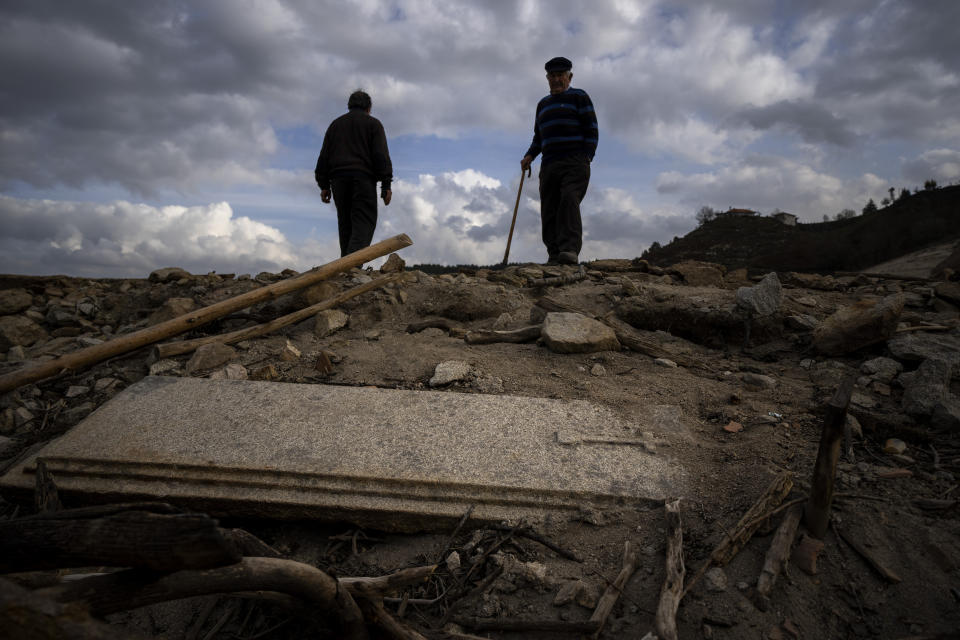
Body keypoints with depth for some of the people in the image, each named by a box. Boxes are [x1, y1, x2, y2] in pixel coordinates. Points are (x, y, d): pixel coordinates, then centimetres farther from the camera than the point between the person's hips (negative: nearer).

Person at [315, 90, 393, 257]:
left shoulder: (335, 124, 22)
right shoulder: (373, 123, 9)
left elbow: (324, 156, 15)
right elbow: (381, 154, -4)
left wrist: (324, 185, 14)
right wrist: (386, 184, -7)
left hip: (339, 180, 5)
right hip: (363, 178, -4)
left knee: (345, 224, 9)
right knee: (364, 223, -10)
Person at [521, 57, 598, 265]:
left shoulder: (579, 97, 8)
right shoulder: (543, 104, 25)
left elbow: (592, 130, 0)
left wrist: (586, 158, -12)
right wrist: (529, 156, 11)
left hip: (574, 163, -6)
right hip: (549, 166, 6)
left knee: (569, 201, -25)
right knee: (549, 211, -4)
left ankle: (570, 250, -36)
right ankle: (554, 256, -3)